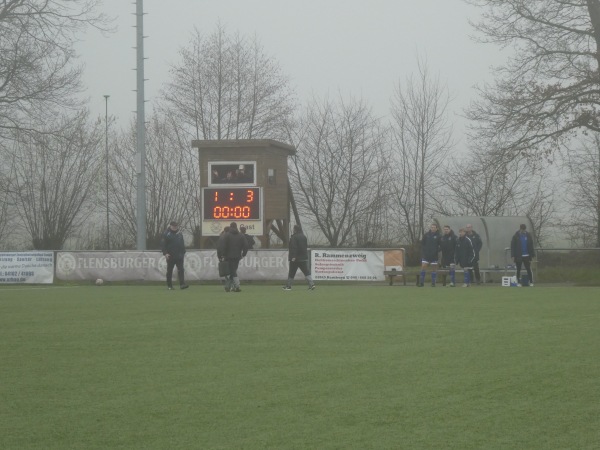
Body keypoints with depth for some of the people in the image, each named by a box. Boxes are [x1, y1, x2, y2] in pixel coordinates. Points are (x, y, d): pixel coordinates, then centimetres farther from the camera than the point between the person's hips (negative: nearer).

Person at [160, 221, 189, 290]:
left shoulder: (179, 233, 12)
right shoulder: (166, 234, -4)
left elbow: (182, 244, 21)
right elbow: (163, 244, -7)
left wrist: (183, 252, 16)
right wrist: (165, 253, -15)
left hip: (179, 256, 4)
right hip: (170, 256, -4)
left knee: (181, 270, -6)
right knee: (169, 271, 5)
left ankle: (182, 284, -12)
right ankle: (169, 285, 12)